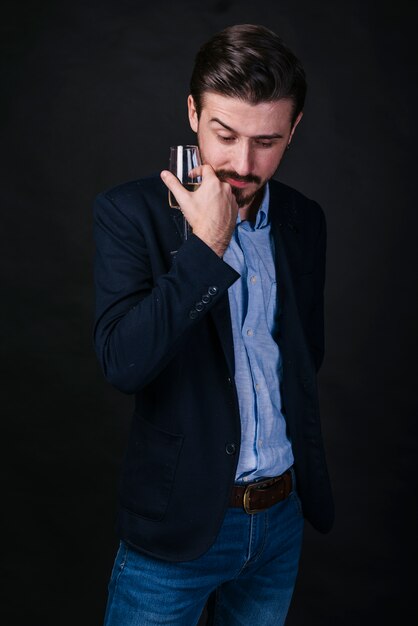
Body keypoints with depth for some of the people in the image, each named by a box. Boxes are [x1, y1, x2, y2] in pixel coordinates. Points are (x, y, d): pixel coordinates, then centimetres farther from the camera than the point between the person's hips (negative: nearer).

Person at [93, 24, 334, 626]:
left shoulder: (305, 220, 2)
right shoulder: (130, 211, -12)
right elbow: (122, 361, -22)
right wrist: (207, 244, -24)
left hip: (283, 514, 4)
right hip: (178, 522, -4)